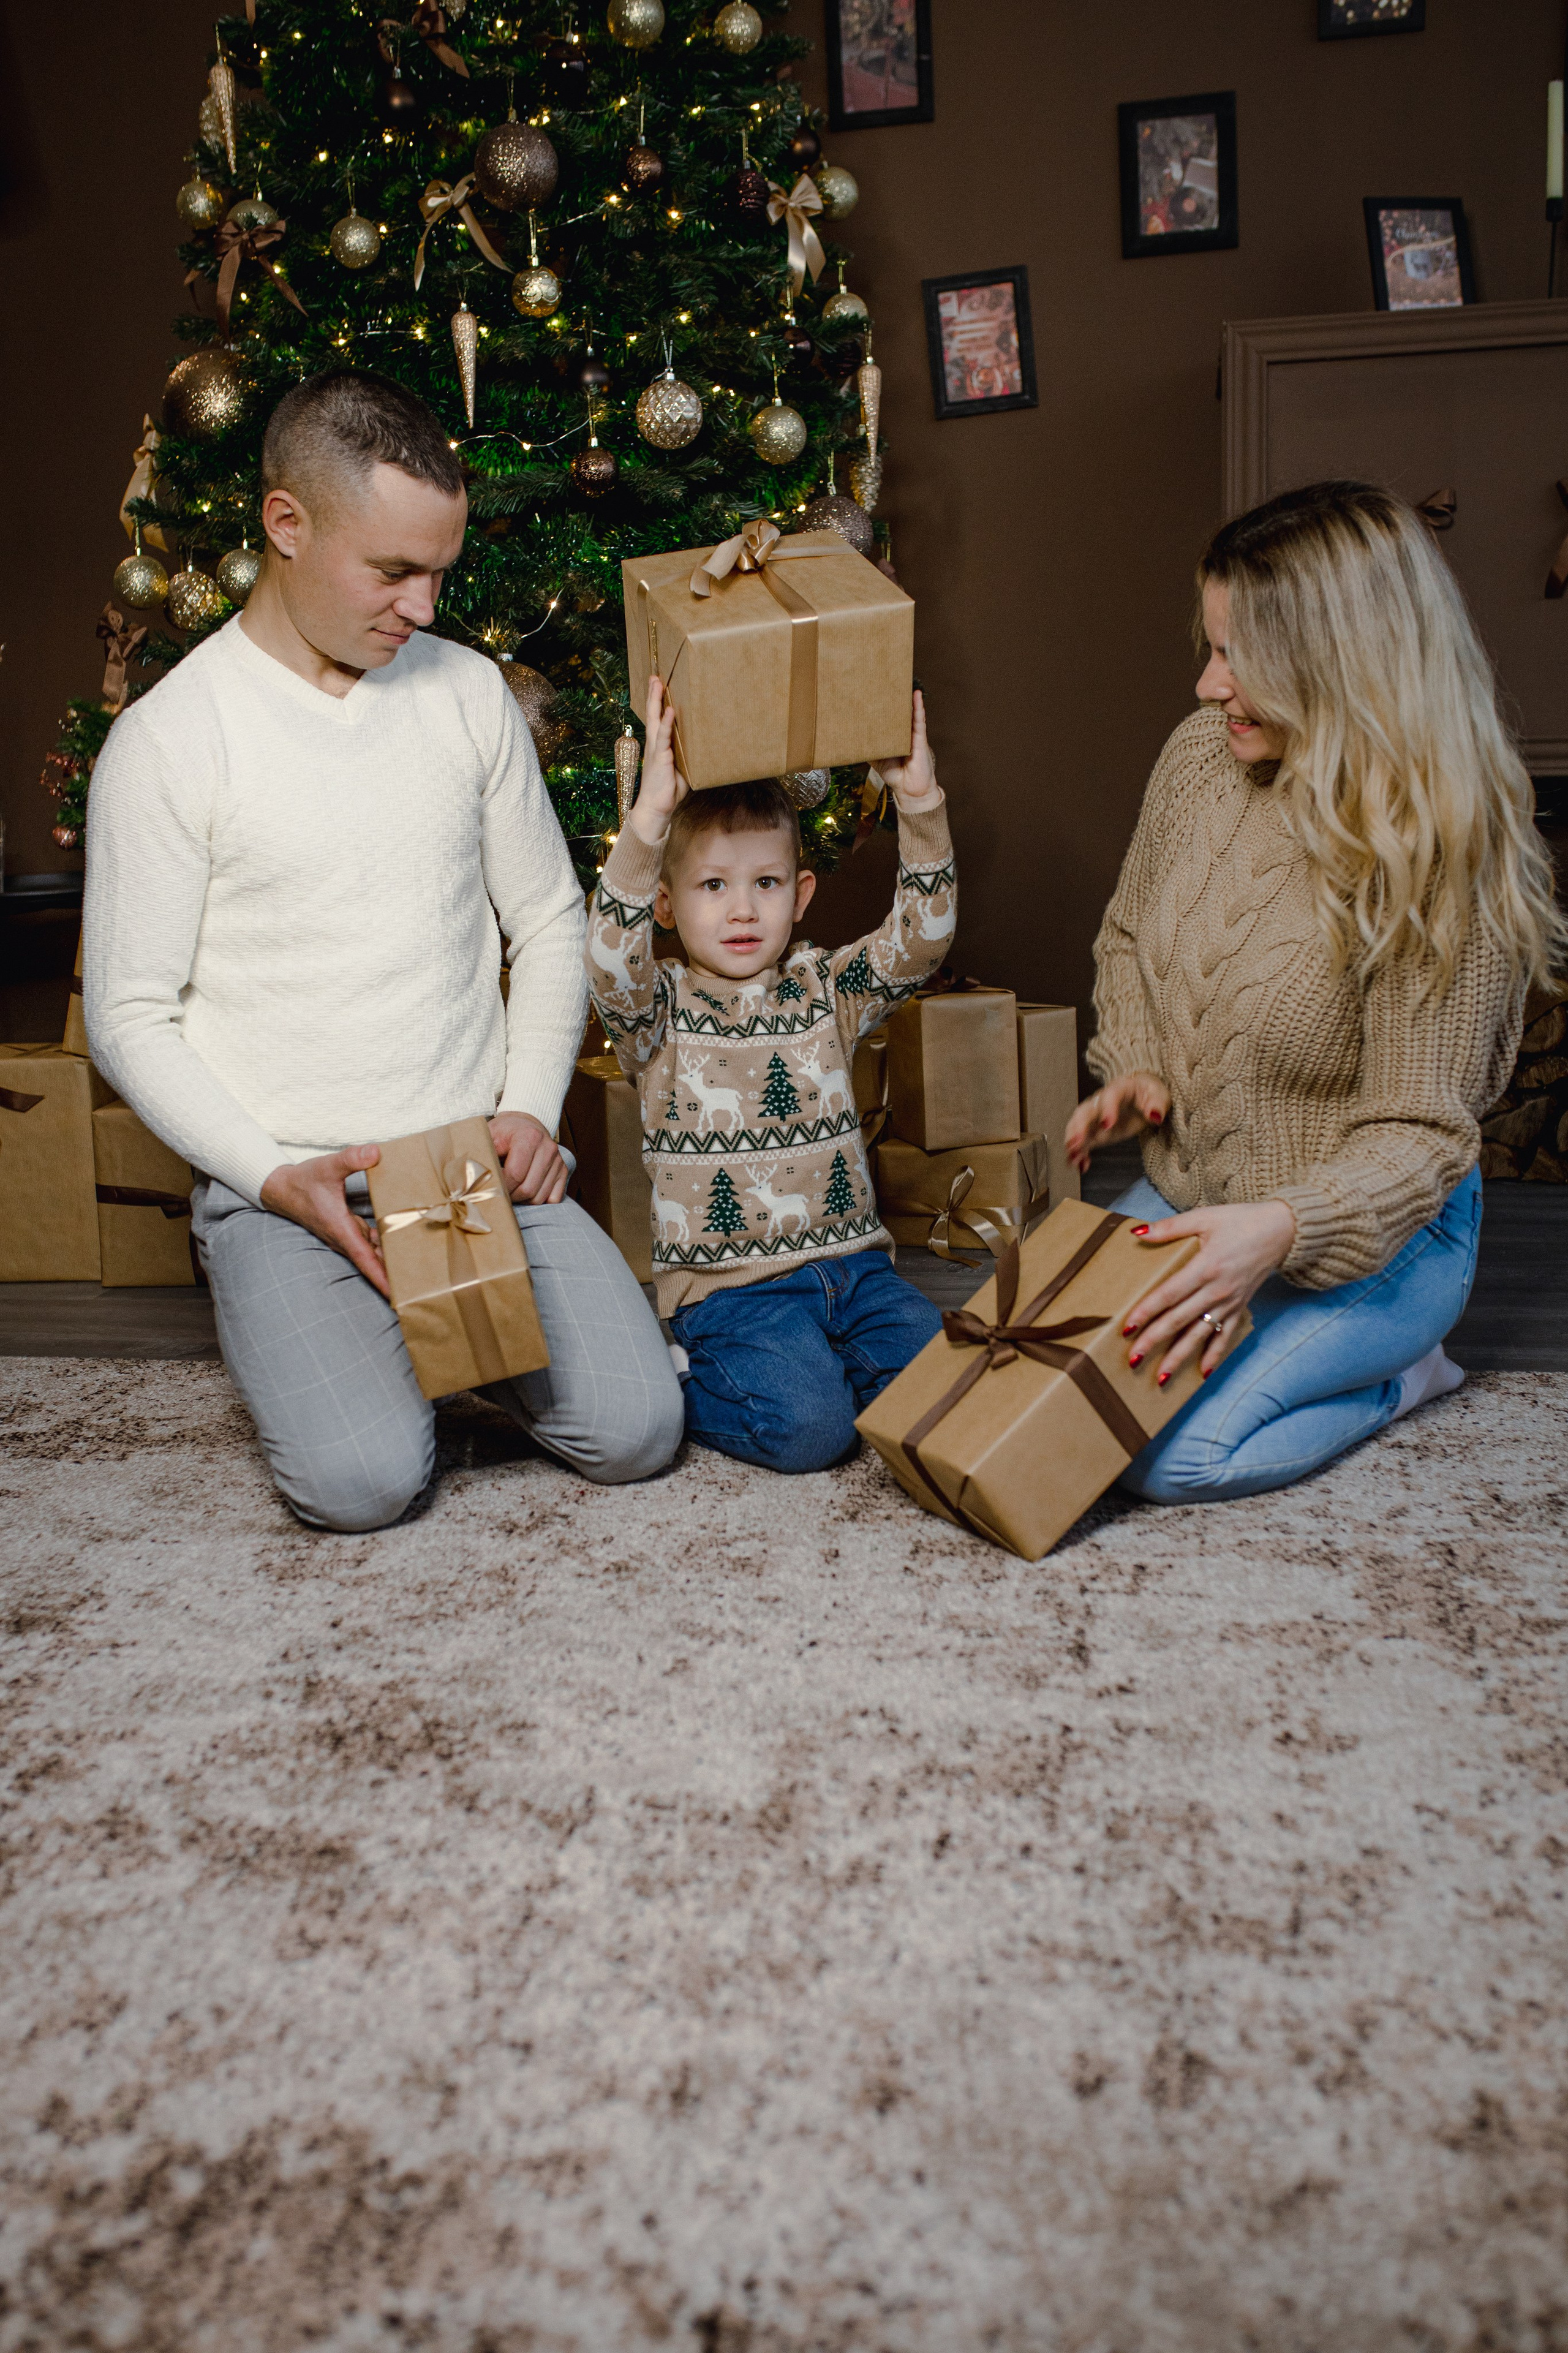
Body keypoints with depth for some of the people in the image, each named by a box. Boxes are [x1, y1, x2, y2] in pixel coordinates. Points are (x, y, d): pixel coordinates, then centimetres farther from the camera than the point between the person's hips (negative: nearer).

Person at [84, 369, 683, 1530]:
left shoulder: (469, 692, 6)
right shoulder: (165, 742, -6)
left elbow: (549, 922, 12)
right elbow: (131, 1018, -3)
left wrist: (532, 1108, -3)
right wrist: (277, 1177, -16)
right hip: (280, 1182, -3)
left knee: (637, 1431, -14)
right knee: (364, 1477, -24)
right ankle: (336, 1337, 11)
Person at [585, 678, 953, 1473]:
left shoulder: (826, 989, 9)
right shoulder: (658, 1012, -2)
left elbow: (920, 940, -4)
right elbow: (611, 962, -24)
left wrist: (921, 809, -18)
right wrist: (649, 820, -37)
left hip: (852, 1264, 4)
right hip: (730, 1285, -4)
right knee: (808, 1425, -24)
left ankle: (799, 1369, 8)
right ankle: (679, 1389, 5)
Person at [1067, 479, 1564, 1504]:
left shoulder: (1443, 854, -25)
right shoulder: (1200, 758, -7)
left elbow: (1417, 1132, -23)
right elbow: (1129, 935, 11)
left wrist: (1282, 1229, -41)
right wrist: (1134, 1067, -7)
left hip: (1373, 1237, -6)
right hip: (1186, 1195, 6)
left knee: (1170, 1455, -21)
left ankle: (1401, 1373, 6)